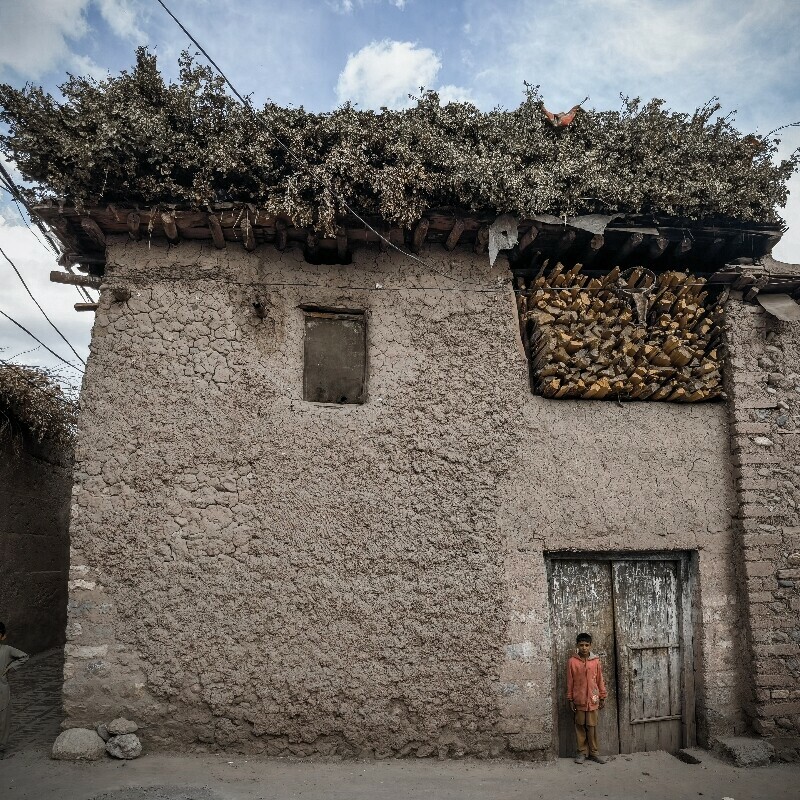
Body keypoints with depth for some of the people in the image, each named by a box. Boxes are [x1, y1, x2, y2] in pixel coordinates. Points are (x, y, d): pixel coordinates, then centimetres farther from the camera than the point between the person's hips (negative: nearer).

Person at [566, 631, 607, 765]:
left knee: (592, 726, 6)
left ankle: (594, 752, 18)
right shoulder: (572, 661, -5)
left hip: (592, 699, 0)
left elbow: (600, 680, 5)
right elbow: (569, 682, -1)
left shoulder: (596, 661, -2)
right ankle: (582, 752, 19)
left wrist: (602, 697, 6)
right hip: (578, 700, 0)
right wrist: (570, 699, -1)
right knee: (580, 726, 8)